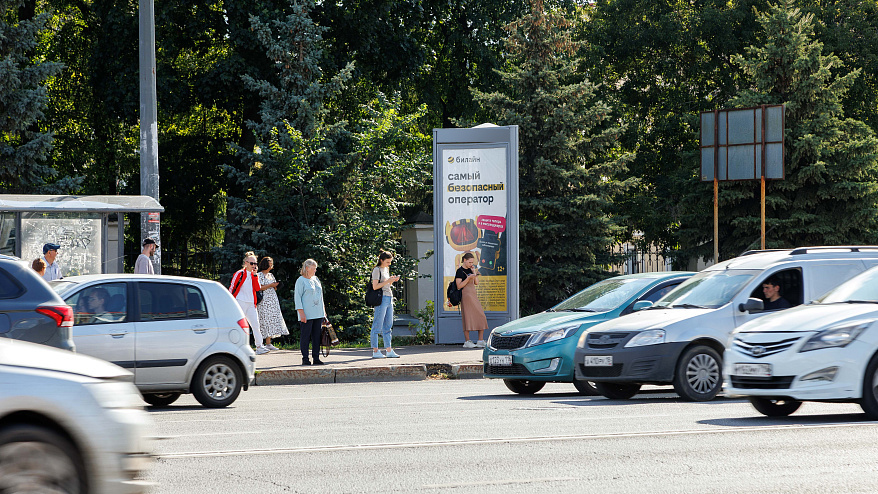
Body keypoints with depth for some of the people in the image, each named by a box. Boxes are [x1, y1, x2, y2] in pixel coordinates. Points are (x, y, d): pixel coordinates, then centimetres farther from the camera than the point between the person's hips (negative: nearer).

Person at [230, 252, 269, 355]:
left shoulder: (254, 274, 13)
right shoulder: (240, 274, -4)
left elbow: (257, 288, 0)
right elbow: (232, 288, -1)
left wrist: (255, 275, -7)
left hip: (251, 304, 5)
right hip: (240, 303, -5)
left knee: (256, 325, -5)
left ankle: (259, 347, -8)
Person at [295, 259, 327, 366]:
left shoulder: (316, 279, 17)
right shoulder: (301, 281, -4)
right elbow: (297, 297, -9)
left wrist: (323, 310, 19)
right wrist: (301, 312, -16)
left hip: (318, 314, 7)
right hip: (307, 315, -7)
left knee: (317, 336, 5)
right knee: (305, 336, -4)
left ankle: (316, 358, 8)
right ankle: (305, 359, -1)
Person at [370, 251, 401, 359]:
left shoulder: (386, 269, 19)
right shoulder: (377, 270, -6)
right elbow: (375, 286, -14)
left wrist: (392, 281, 7)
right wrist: (388, 281, -18)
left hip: (389, 298, 9)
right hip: (381, 298, -9)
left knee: (388, 325, 8)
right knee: (378, 325, -6)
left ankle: (388, 350, 9)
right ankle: (375, 351, -5)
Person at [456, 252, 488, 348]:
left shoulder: (470, 270, 16)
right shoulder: (460, 271, -6)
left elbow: (476, 283, 15)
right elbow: (459, 286, -12)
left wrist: (474, 273, 1)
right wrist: (469, 278, -20)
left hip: (474, 295, 8)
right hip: (466, 296, -8)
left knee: (481, 318, 3)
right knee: (468, 318, -7)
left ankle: (481, 341, 6)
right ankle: (467, 342, -2)